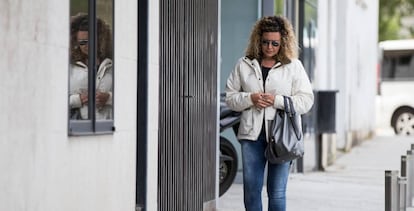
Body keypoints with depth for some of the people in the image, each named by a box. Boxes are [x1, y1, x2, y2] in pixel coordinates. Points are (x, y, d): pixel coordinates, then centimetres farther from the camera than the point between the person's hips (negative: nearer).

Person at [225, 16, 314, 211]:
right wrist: (250, 99, -8)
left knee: (277, 192, 0)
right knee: (251, 189, 4)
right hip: (252, 135, 2)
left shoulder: (294, 66, 5)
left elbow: (306, 100, 1)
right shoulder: (244, 65, 10)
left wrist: (277, 100, -11)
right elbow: (230, 97, 11)